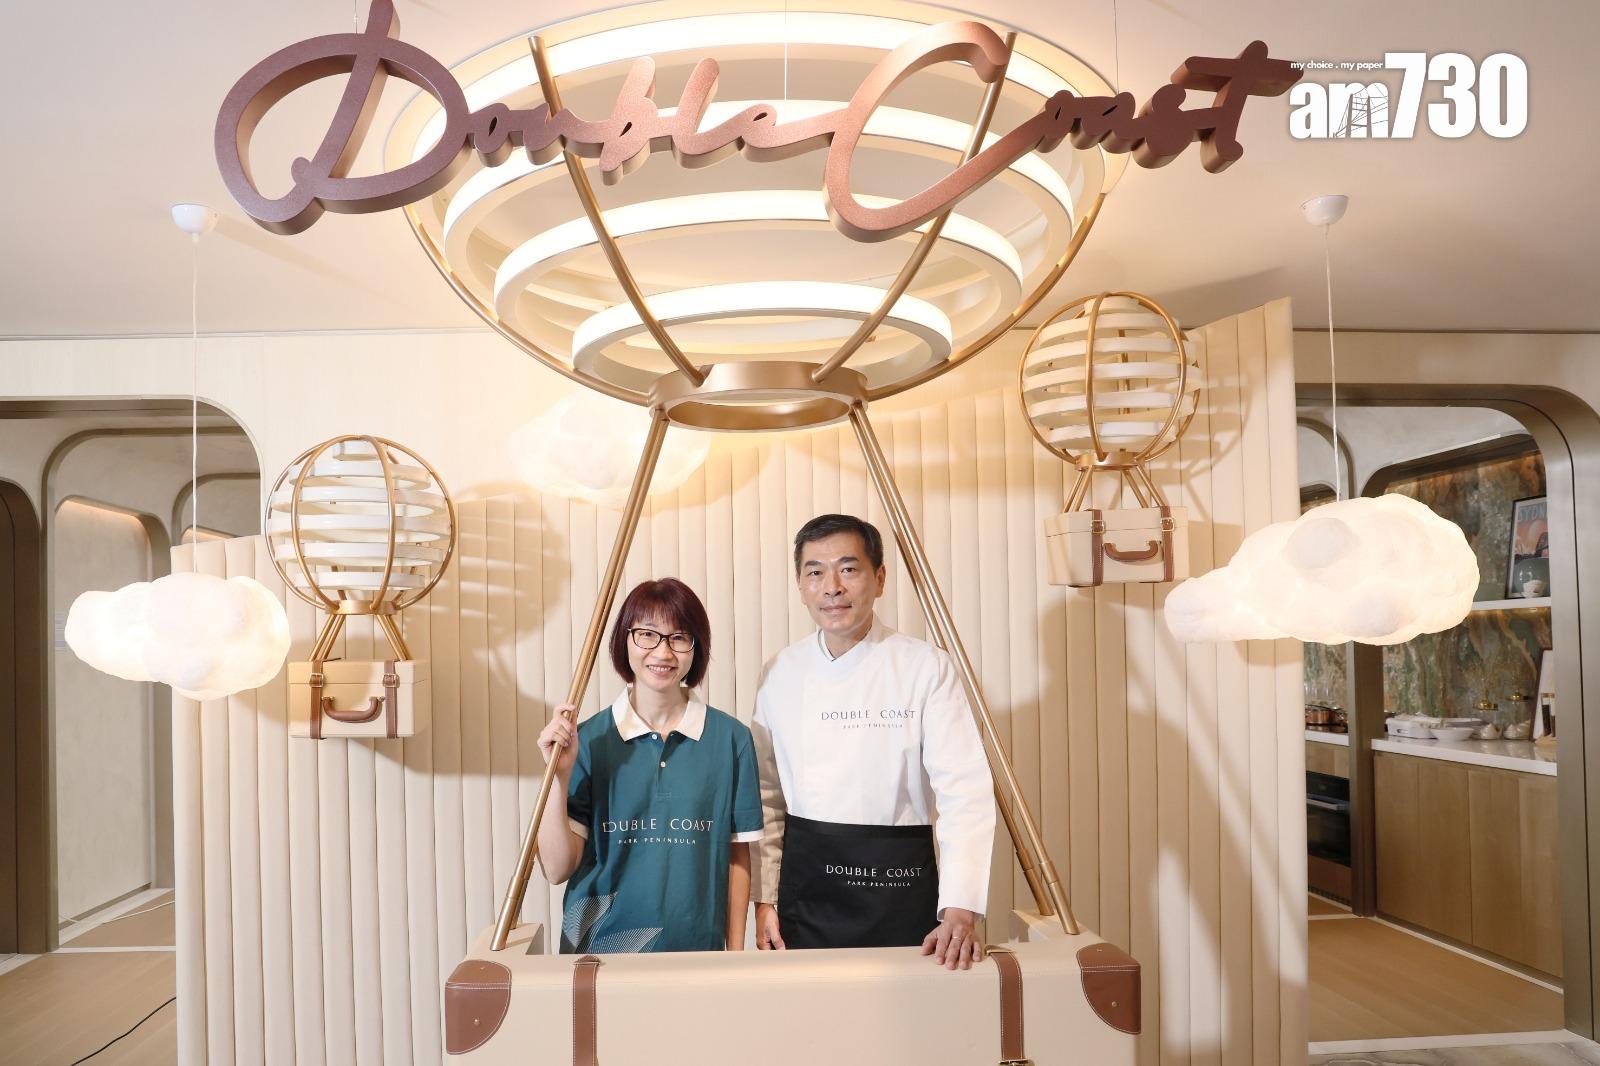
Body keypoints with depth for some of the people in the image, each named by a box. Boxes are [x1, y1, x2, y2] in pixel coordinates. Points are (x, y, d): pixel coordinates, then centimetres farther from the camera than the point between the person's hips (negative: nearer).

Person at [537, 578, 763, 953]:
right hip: (599, 949, 0)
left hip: (698, 949, 0)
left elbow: (737, 858, 0)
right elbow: (558, 869, -9)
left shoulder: (731, 738, -5)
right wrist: (559, 777, -19)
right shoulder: (589, 739, -6)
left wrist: (736, 953, -1)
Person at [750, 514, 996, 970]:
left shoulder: (927, 667, -10)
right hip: (805, 884, 3)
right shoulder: (781, 673, 3)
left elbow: (965, 792, -15)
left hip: (898, 879, -3)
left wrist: (960, 911, -24)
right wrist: (764, 898, 4)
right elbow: (767, 797, 7)